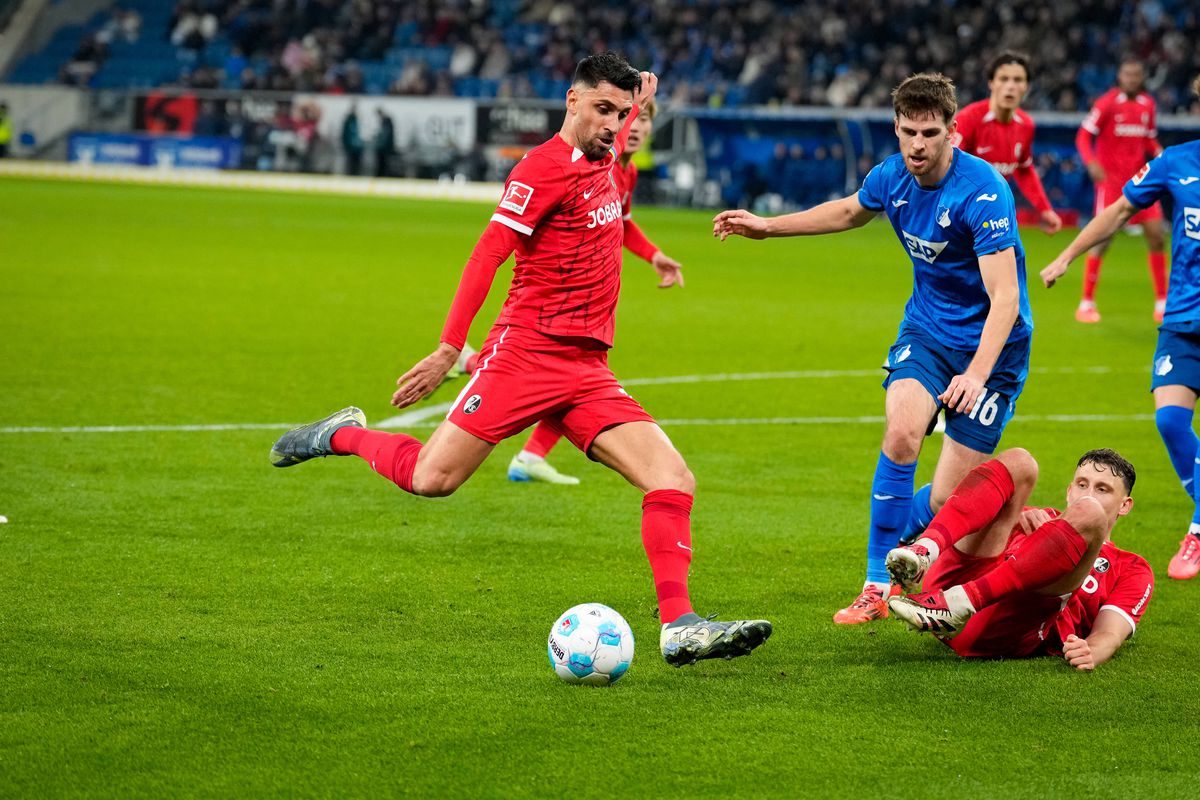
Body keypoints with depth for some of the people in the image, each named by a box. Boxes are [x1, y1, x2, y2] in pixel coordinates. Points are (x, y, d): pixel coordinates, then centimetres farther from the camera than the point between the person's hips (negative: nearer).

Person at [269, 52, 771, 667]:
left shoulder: (602, 161, 16)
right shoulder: (545, 166, -9)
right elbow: (487, 254, -14)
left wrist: (638, 106, 46)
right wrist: (448, 349, -19)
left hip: (588, 371, 7)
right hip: (526, 354, -7)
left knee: (673, 481, -10)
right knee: (432, 479, -13)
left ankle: (679, 627, -13)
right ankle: (344, 435, 17)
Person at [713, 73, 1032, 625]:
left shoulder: (983, 192, -25)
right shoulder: (891, 178, -4)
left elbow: (1005, 297, -31)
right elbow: (849, 211, 22)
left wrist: (977, 374, -43)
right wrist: (768, 226, 23)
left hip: (992, 345, -4)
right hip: (926, 328, 4)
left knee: (946, 501, -8)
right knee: (901, 434, -24)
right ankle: (877, 586, -14)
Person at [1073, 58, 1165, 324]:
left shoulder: (1147, 104, 8)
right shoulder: (1108, 103, -8)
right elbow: (1083, 137, -8)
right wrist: (1091, 162, -25)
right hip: (1111, 180, -5)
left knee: (1156, 236, -1)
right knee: (1102, 239, -8)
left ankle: (1162, 303, 8)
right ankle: (1086, 303, 3)